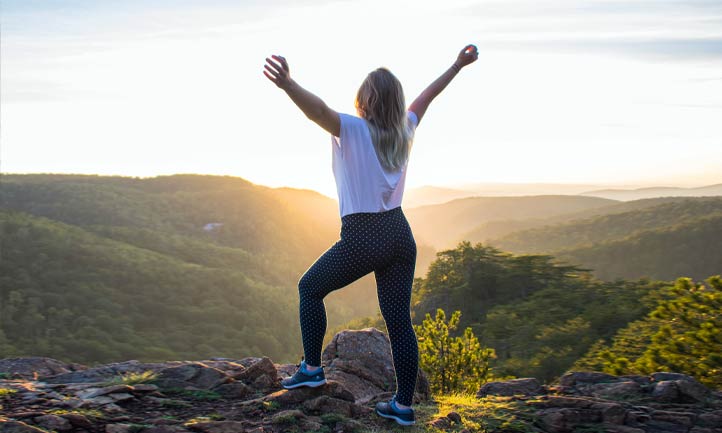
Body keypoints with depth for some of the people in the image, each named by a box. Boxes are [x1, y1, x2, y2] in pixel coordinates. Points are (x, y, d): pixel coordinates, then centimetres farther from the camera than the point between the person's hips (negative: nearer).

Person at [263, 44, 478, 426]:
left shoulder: (352, 129, -10)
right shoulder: (404, 130, 7)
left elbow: (317, 109, -31)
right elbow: (428, 95, 23)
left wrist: (287, 85, -49)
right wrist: (457, 65, 38)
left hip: (362, 239, -5)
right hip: (400, 236, 6)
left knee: (310, 288, 18)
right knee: (399, 320, 9)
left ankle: (312, 368, 17)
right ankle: (404, 405, 13)